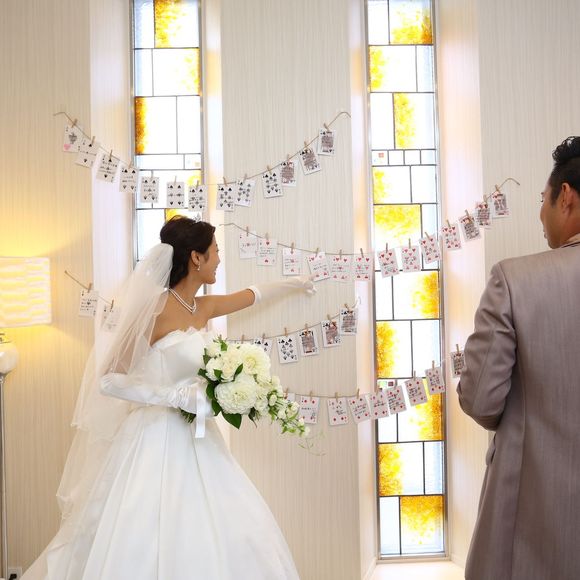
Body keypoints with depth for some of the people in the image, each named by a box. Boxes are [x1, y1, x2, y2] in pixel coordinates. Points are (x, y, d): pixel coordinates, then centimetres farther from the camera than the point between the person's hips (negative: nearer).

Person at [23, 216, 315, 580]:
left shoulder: (204, 308, 6)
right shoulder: (156, 308, -16)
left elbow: (251, 295, 25)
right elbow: (109, 380, -16)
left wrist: (293, 284, 39)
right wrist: (177, 396, -23)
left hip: (196, 438, 8)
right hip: (158, 438, -8)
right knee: (149, 545, -2)